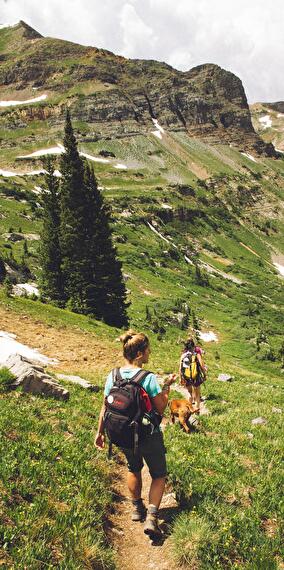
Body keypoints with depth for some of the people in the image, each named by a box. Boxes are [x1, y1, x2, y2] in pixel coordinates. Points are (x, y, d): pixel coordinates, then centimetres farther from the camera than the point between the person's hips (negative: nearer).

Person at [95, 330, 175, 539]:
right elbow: (161, 409, -14)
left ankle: (137, 508, 44)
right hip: (149, 436, -4)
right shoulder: (149, 378, -23)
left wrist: (100, 432, 11)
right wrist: (167, 386, -3)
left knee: (134, 469, 31)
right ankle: (152, 517, 5)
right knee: (158, 475, 17)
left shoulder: (113, 376, -9)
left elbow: (105, 408, -1)